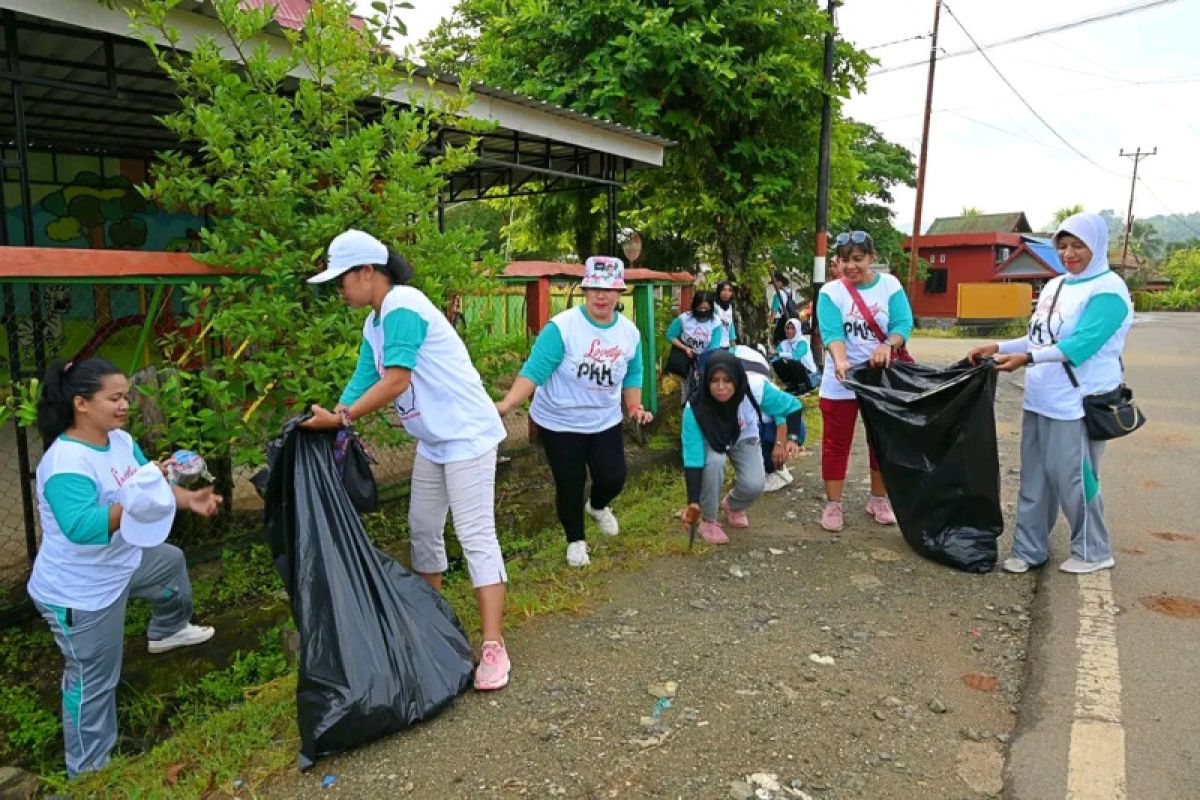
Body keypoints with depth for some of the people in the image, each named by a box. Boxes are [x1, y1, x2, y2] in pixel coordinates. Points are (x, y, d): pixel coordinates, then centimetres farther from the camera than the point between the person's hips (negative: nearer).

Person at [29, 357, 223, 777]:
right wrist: (134, 499, -46)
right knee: (93, 682, 4)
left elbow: (153, 488, 3)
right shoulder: (65, 463, -31)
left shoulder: (120, 440, -4)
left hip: (122, 562, 9)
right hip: (80, 592, -9)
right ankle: (88, 770, 23)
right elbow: (82, 528, -39)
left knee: (172, 561, 33)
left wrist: (187, 498, -13)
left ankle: (167, 632, 59)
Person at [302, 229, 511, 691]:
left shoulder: (402, 307, -19)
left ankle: (493, 647, -5)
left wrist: (341, 419, -19)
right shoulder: (373, 325, 11)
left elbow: (396, 381, -25)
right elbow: (361, 384, 12)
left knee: (476, 536, -9)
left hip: (466, 434, -10)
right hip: (432, 440, 10)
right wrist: (326, 422, 5)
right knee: (423, 530, 16)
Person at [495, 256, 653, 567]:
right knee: (570, 483, 6)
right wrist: (505, 405, -32)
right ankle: (576, 540, 33)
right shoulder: (562, 326, -21)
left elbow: (632, 375, 12)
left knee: (613, 478, 4)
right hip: (559, 422, -4)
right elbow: (534, 370, -23)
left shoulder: (630, 333, -4)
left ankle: (598, 507, 43)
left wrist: (635, 408, 2)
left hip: (605, 422, 4)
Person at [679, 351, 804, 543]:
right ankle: (708, 520, -9)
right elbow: (692, 459, -38)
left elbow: (792, 407, -16)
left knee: (754, 485, -21)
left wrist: (792, 438, -31)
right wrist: (693, 502, -45)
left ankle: (733, 505, 17)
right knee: (715, 462, -35)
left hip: (744, 439, 2)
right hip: (709, 442, -1)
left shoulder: (756, 389, -34)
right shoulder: (695, 408, -37)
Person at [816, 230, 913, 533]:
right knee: (836, 443, 3)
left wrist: (887, 346, -32)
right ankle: (833, 505, 13)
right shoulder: (830, 292, -6)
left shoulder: (890, 286, -2)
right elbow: (831, 332, -18)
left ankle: (879, 499, 29)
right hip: (840, 382, -2)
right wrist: (840, 361, -37)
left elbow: (902, 324, -11)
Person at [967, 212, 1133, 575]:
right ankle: (1029, 548, 21)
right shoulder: (1054, 286, 14)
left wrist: (1026, 359, -28)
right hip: (1039, 399, 8)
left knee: (1073, 479, 1)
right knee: (1034, 478, 11)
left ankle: (1093, 551, 21)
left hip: (1078, 404, -8)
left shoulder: (1108, 290, -10)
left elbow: (1081, 344, -21)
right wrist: (998, 348, 7)